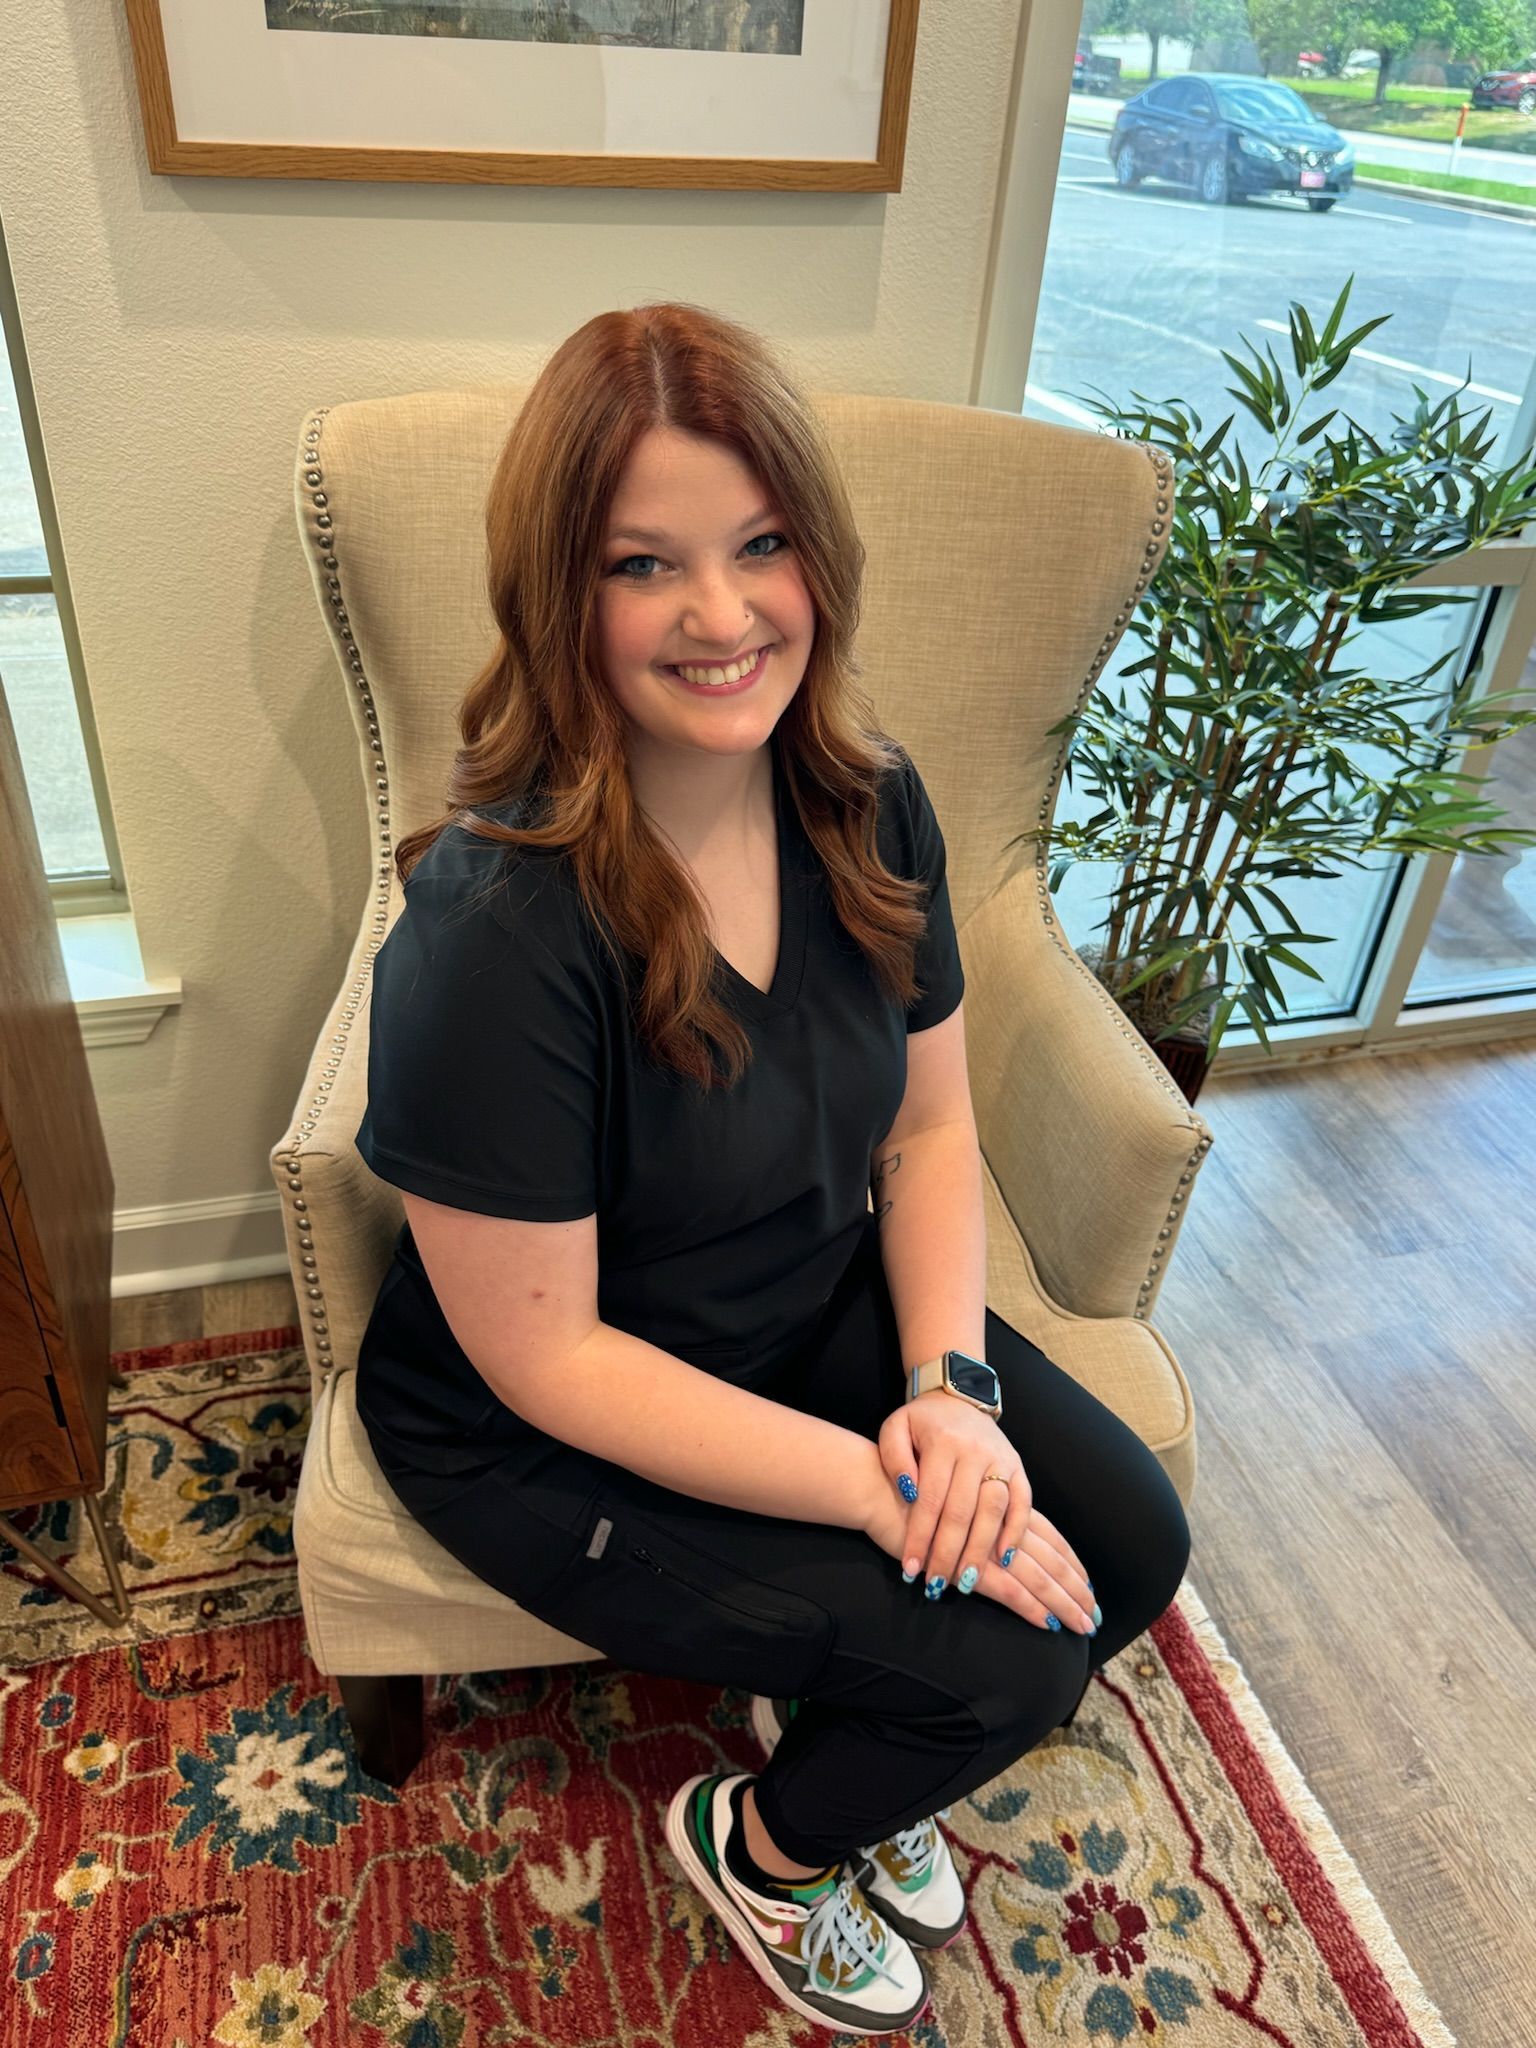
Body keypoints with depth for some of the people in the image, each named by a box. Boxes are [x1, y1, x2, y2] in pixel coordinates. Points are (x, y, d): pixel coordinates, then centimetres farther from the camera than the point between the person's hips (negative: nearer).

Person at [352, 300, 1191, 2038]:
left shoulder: (866, 806, -10)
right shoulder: (497, 932, -31)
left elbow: (928, 1123, 0)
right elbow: (542, 1354, -24)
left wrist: (953, 1385, -14)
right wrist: (876, 1485, -22)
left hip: (824, 1310, 7)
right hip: (550, 1433, -6)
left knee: (1130, 1546, 0)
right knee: (998, 1656, -11)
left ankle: (830, 1731, 30)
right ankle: (762, 1847, 24)